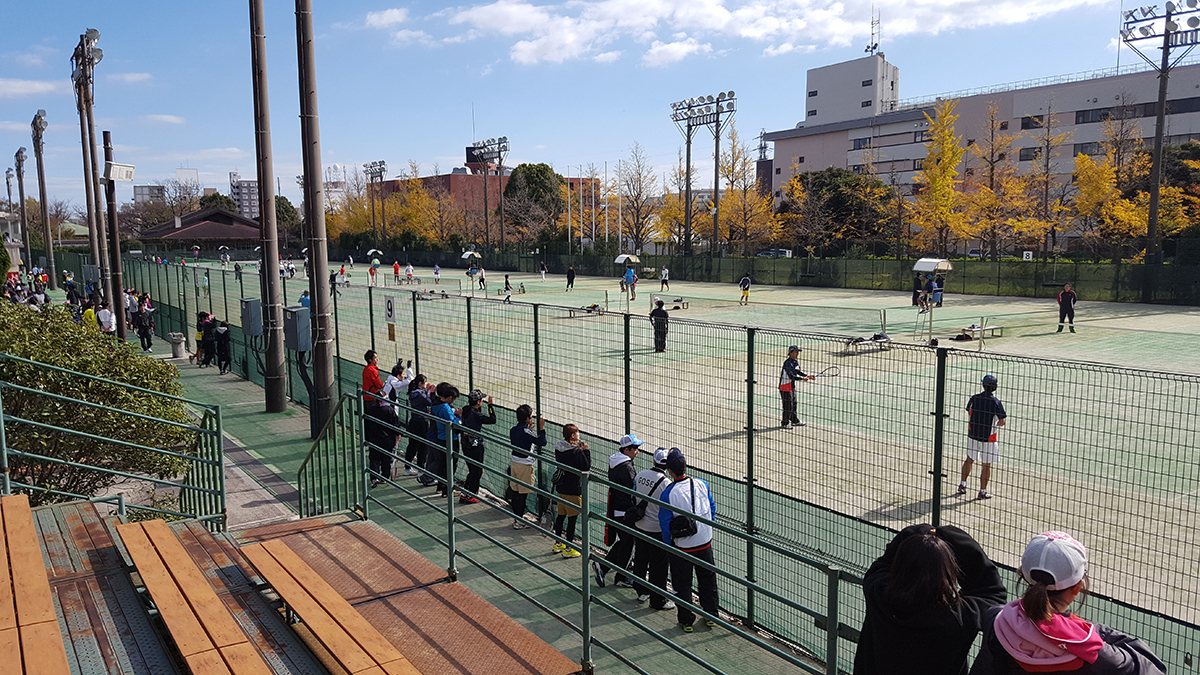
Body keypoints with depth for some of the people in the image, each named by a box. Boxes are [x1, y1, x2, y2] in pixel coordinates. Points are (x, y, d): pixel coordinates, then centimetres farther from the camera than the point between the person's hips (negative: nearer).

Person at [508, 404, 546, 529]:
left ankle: (516, 516, 26)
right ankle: (519, 522, 4)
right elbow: (542, 442, -21)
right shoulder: (526, 431, -20)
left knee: (515, 491, 15)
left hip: (514, 463, 8)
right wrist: (542, 428, -11)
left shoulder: (513, 430, 4)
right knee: (523, 494, 0)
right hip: (524, 466, -8)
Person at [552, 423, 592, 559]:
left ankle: (558, 544, 30)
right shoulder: (575, 452, -22)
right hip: (573, 490, -8)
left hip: (560, 488, 8)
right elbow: (586, 467, -17)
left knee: (561, 515, 19)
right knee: (572, 518, 3)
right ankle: (568, 549, 8)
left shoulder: (559, 448, 2)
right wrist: (585, 451, -12)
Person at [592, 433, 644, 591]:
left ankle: (602, 565, 18)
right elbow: (634, 492, -23)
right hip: (626, 512, -9)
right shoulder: (626, 467, -23)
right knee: (626, 544, 6)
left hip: (615, 510, 9)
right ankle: (620, 578, 18)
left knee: (622, 541, 20)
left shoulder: (614, 463, 7)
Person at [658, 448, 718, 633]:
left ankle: (686, 621, 21)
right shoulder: (701, 484, -8)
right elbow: (712, 508, 5)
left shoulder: (668, 493, -19)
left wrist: (668, 543, 4)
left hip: (682, 546, -3)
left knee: (682, 585, 13)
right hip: (705, 542, 4)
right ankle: (711, 616, 32)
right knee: (707, 580, 21)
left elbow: (665, 522, -12)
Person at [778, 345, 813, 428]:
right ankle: (785, 423, 8)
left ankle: (794, 421, 34)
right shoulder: (787, 363, -23)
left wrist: (807, 376, 3)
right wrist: (802, 378, -34)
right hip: (785, 386, -10)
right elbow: (791, 376, -29)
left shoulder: (796, 361, 6)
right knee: (788, 405, -4)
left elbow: (798, 371, 17)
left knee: (794, 403, 20)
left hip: (792, 386, 10)